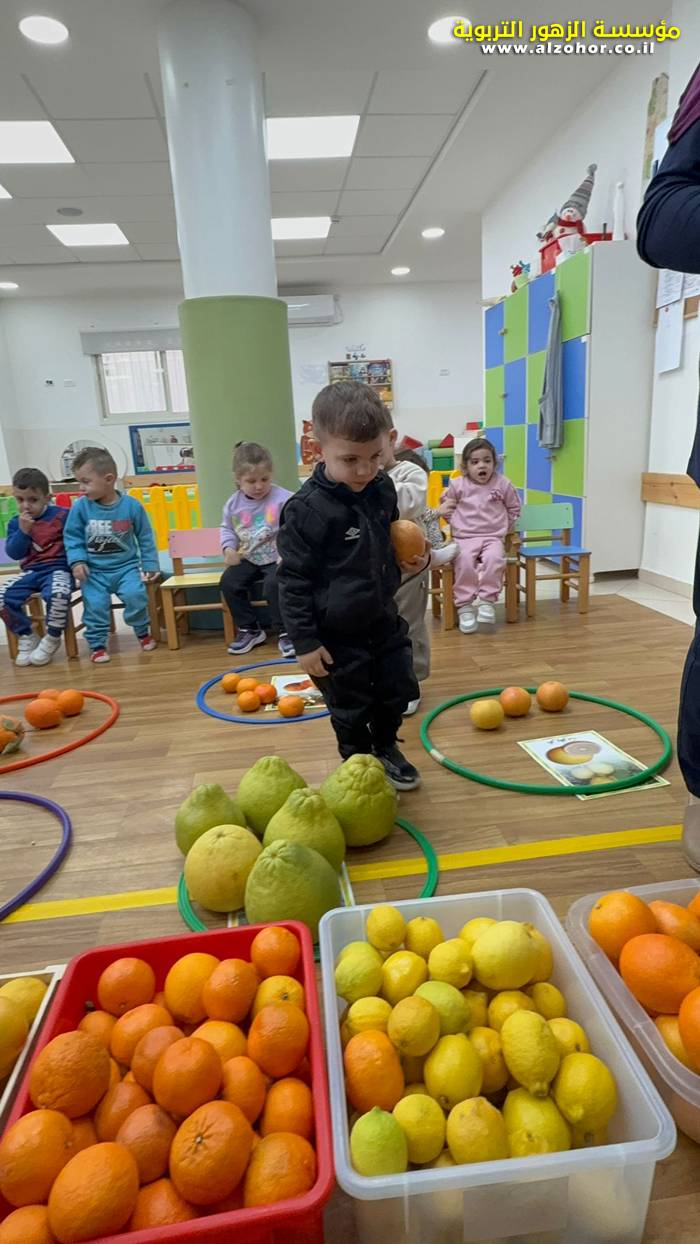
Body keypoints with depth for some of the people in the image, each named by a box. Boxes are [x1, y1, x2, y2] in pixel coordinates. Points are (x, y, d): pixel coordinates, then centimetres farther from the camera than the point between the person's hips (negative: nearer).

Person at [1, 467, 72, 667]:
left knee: (58, 594, -39)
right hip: (31, 572, 5)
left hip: (58, 569, -4)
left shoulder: (62, 515, 0)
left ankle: (52, 639, -11)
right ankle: (26, 636, 5)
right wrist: (23, 531, -12)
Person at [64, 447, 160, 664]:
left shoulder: (132, 505, -7)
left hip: (126, 566, -1)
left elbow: (145, 538, 3)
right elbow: (72, 537, 2)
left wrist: (150, 565, 2)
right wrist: (77, 561, -12)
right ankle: (97, 645, 3)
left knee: (135, 594, -21)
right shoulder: (81, 506, -6)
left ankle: (143, 632, 6)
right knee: (95, 603, -17)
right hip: (94, 570, 1)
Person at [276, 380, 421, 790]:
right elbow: (294, 580, -17)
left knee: (398, 690, 19)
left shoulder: (383, 487, -4)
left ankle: (386, 748, 46)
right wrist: (305, 641, -16)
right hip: (337, 635, -6)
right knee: (351, 710, 12)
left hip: (383, 620, 6)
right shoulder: (308, 510, -23)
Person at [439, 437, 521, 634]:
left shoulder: (503, 484, 4)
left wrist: (504, 525, 10)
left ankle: (487, 600, -18)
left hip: (493, 537, 1)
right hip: (465, 538, 0)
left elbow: (514, 508, 18)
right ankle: (464, 606, -20)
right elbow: (446, 506, 17)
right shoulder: (457, 485, 2)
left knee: (494, 559, -31)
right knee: (464, 561, -29)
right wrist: (457, 523, 7)